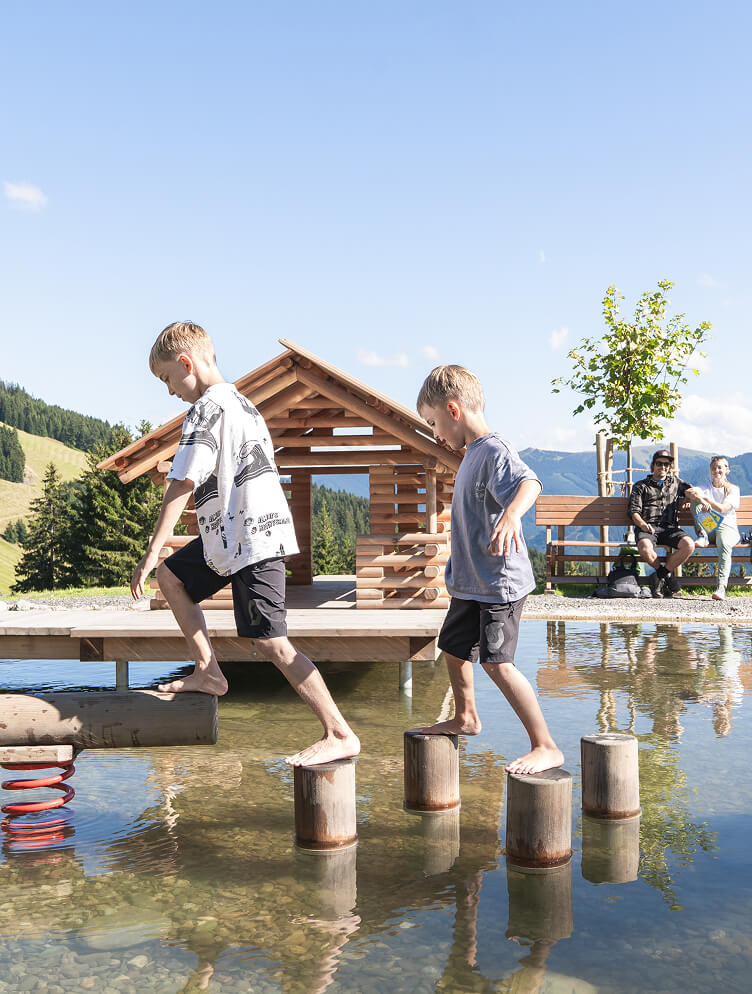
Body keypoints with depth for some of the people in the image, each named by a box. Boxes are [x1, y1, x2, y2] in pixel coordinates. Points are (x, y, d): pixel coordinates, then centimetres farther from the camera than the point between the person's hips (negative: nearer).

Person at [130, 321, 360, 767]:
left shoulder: (207, 408, -14)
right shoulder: (242, 403, 16)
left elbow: (182, 484, -19)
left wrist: (151, 552, -18)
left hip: (251, 541, -11)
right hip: (231, 536, 11)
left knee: (272, 642, -11)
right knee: (172, 576, 21)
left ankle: (341, 735, -9)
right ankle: (209, 673, 22)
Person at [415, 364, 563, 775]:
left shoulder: (494, 450, -18)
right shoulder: (472, 454, 13)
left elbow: (529, 483, -39)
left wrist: (511, 515, -60)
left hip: (499, 583, -11)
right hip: (471, 582, 11)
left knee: (496, 662, -16)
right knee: (453, 646, 23)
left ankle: (546, 746, -8)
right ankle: (465, 717, 45)